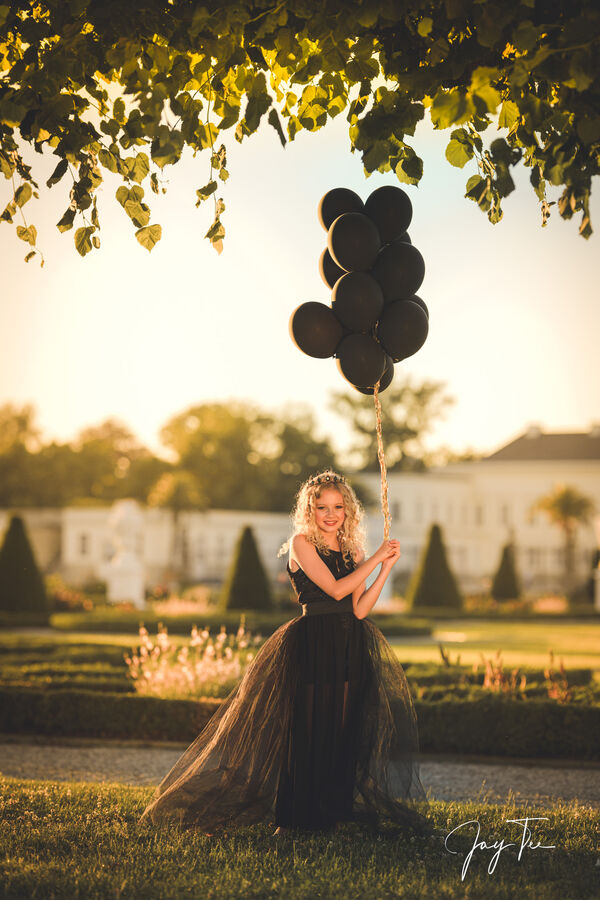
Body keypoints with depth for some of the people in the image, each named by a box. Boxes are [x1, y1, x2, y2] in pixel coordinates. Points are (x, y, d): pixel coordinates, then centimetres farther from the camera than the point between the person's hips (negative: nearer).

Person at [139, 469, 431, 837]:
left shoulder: (353, 551, 11)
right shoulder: (302, 544, -4)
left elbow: (360, 609, 2)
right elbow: (335, 588, -15)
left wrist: (387, 568, -5)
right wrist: (375, 558, -9)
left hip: (350, 648, 5)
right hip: (312, 645, -5)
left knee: (345, 729, 5)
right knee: (308, 728, -4)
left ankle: (336, 810, 17)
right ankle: (297, 816, 7)